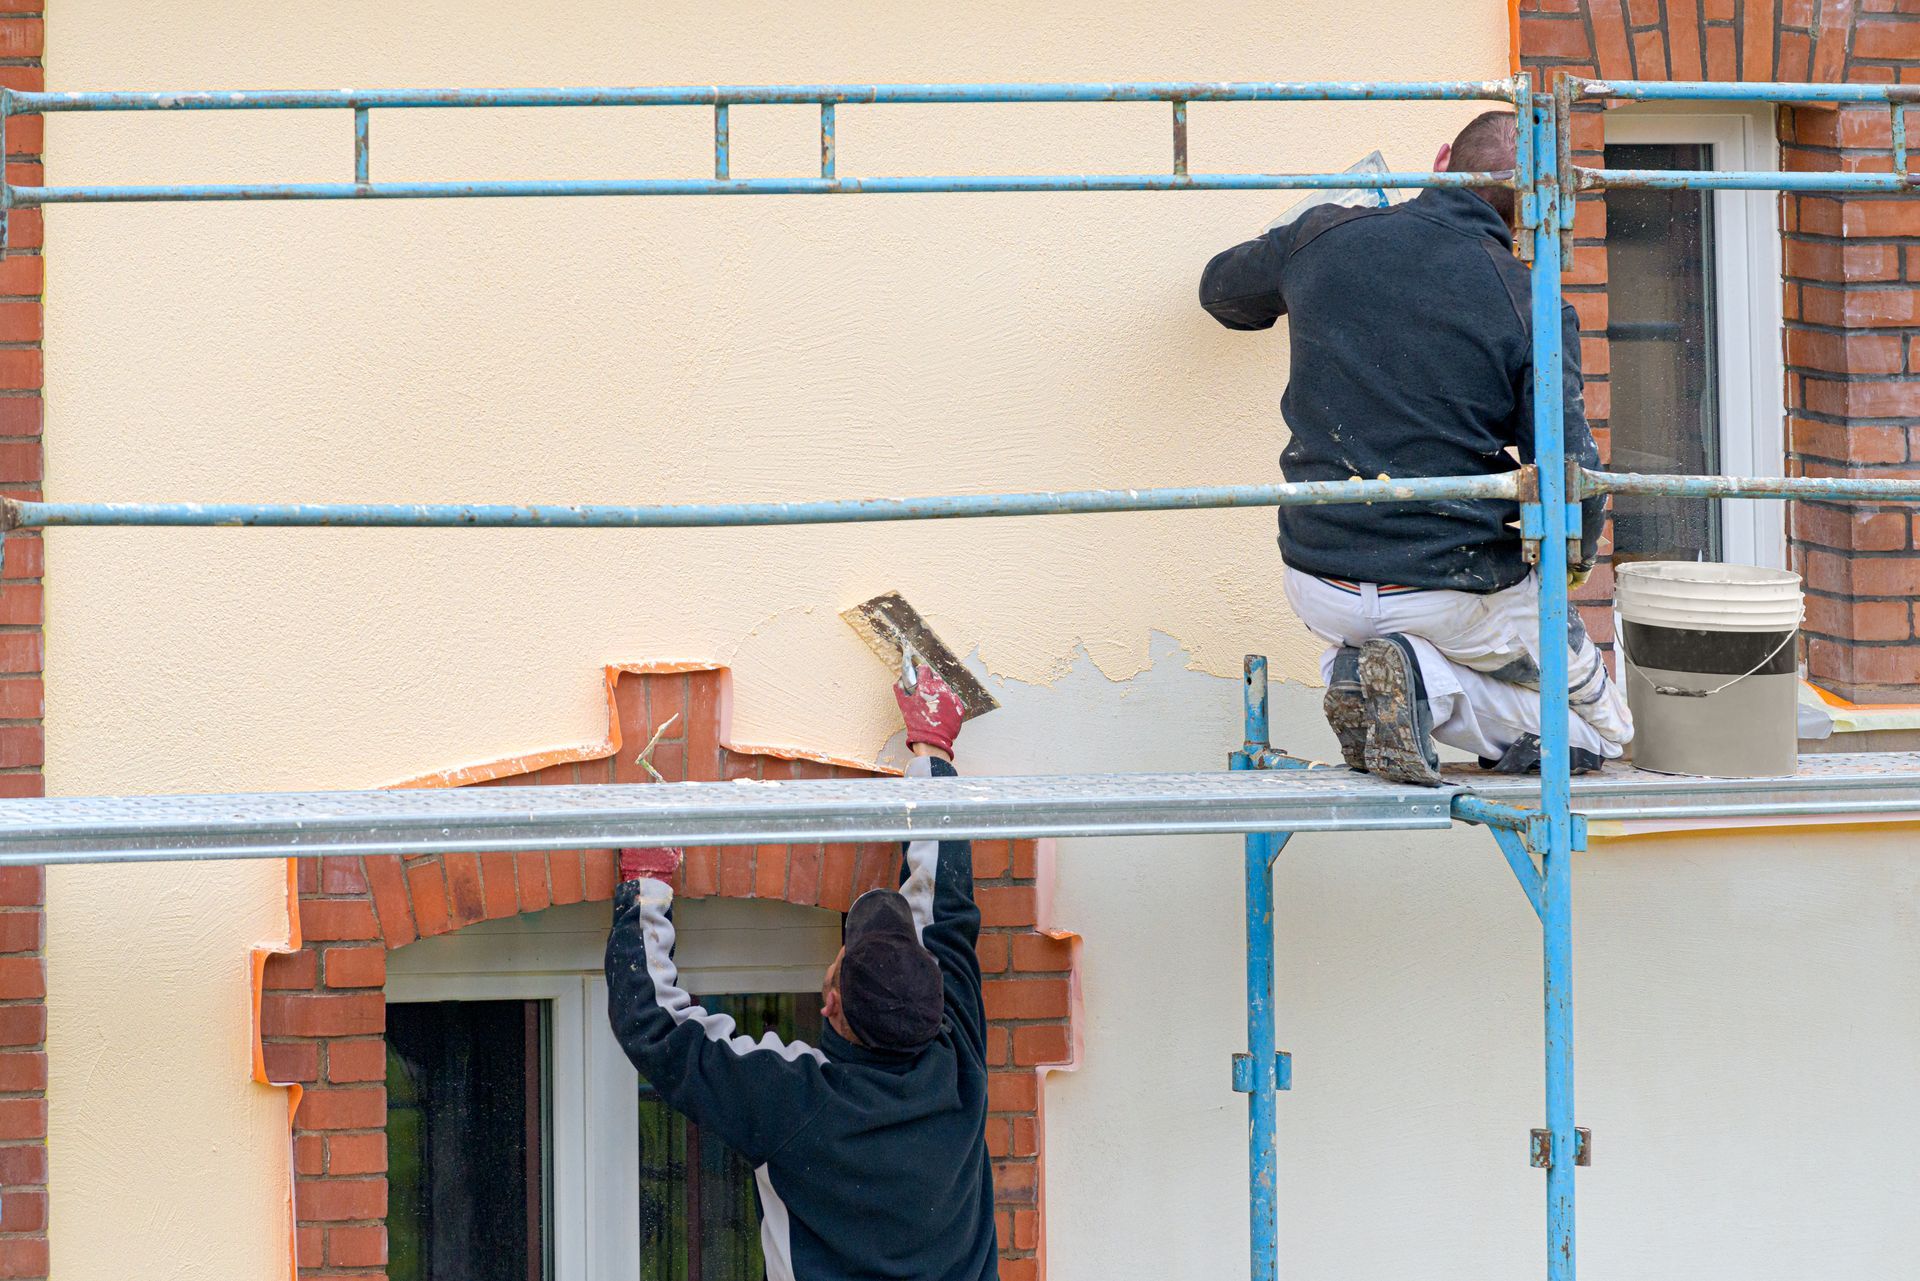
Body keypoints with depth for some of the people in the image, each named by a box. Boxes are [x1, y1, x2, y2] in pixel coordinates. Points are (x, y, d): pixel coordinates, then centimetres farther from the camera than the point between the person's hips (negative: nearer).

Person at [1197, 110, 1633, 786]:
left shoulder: (1323, 237, -2)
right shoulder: (1532, 307, -12)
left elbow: (1221, 289, 19)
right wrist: (1576, 554, 8)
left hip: (1319, 583, 4)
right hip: (1459, 592, -4)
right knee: (1599, 727, 16)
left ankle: (1357, 669, 4)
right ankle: (1430, 682, -9)